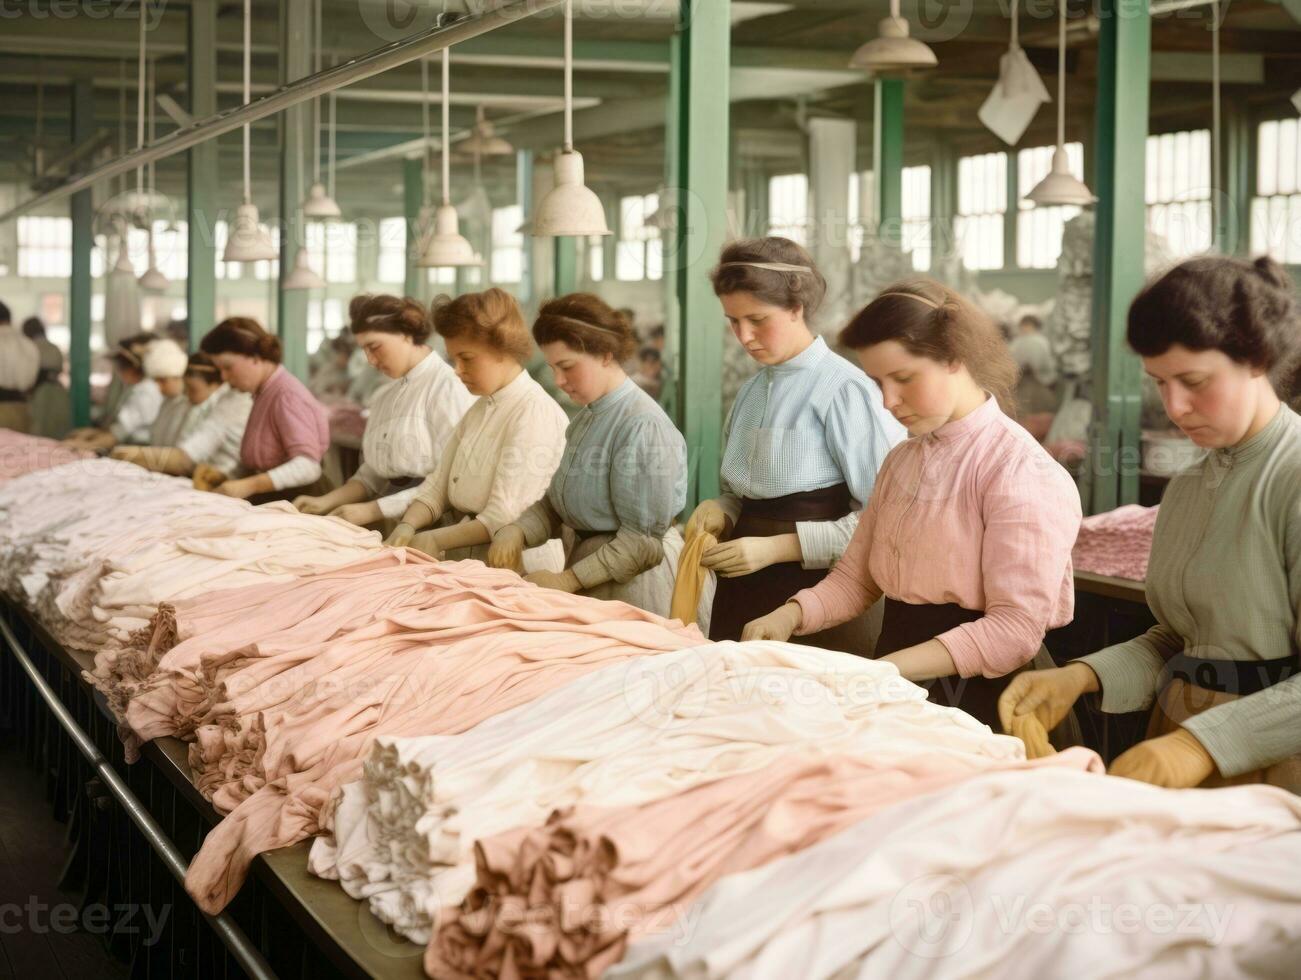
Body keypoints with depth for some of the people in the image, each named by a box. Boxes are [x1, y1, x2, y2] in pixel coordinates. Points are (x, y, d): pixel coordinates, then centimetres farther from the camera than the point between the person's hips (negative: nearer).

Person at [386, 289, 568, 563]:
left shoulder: (535, 412, -12)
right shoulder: (480, 410, 18)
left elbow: (505, 518, -17)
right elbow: (438, 485, 13)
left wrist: (435, 541, -13)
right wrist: (407, 527, -5)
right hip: (460, 560, 8)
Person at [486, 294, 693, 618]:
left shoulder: (642, 424, -19)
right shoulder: (586, 418, 8)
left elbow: (643, 542, -20)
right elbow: (555, 503, 9)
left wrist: (568, 580, -18)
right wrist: (516, 531, -11)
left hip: (630, 580, -8)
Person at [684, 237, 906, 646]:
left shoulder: (844, 389, -12)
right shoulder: (751, 393, 11)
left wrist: (779, 547, -16)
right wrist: (719, 510, -1)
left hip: (816, 587, -6)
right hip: (744, 596, 6)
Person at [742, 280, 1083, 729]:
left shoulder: (1021, 472, -11)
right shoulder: (901, 461, 15)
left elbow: (1015, 630, -18)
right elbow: (854, 577, 15)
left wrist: (885, 671, -24)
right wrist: (791, 616, -5)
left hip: (979, 697, -6)